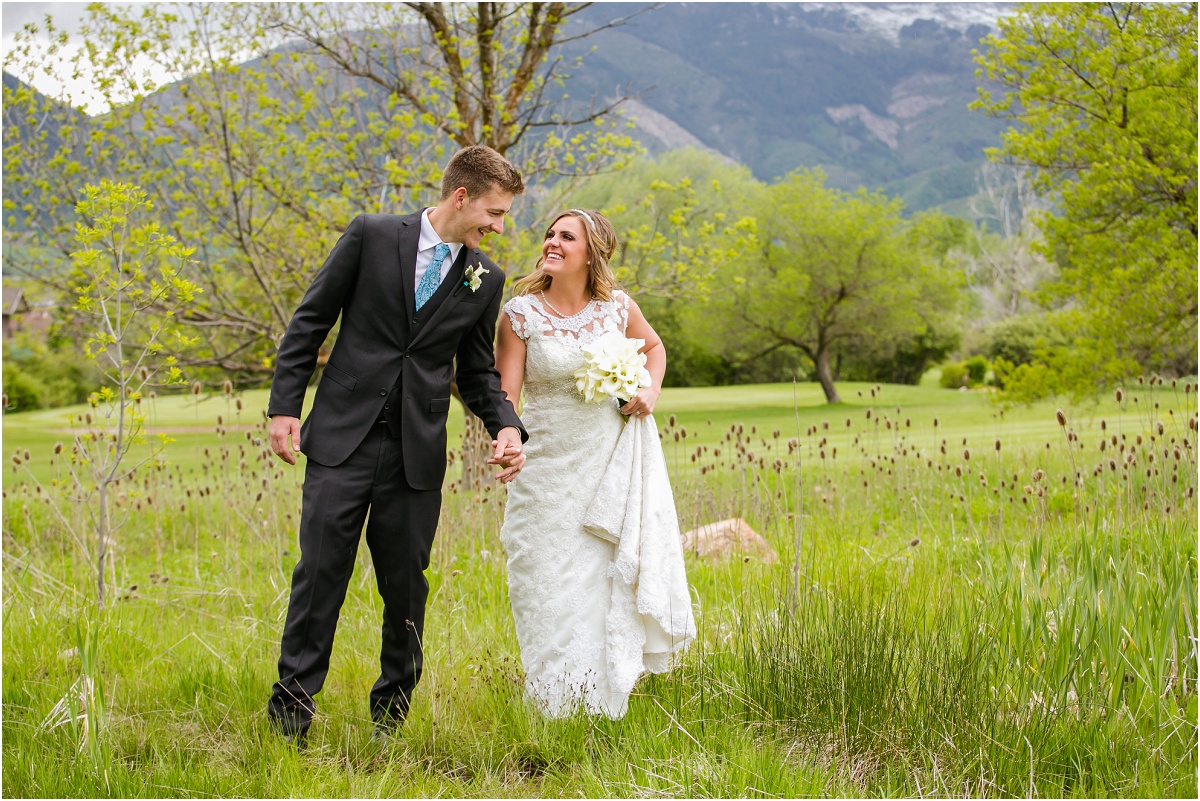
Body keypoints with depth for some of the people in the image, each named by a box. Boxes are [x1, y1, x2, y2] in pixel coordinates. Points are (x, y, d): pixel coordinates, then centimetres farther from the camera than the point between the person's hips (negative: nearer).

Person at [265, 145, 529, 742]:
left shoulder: (485, 280, 8)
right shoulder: (372, 235, -1)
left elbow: (477, 373, 14)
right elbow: (310, 320, 2)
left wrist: (507, 427, -5)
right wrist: (285, 405, -4)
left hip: (418, 451, 3)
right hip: (343, 437, -2)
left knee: (406, 585, 7)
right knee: (321, 571, -5)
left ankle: (392, 711, 21)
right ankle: (292, 704, 5)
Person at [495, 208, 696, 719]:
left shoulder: (617, 307, 1)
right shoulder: (521, 313, -6)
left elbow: (653, 346, 21)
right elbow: (505, 393, -9)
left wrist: (651, 392, 1)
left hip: (610, 466, 2)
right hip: (548, 471, -2)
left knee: (612, 582, 6)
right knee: (551, 588, 1)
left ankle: (606, 706, 23)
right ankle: (554, 710, 15)